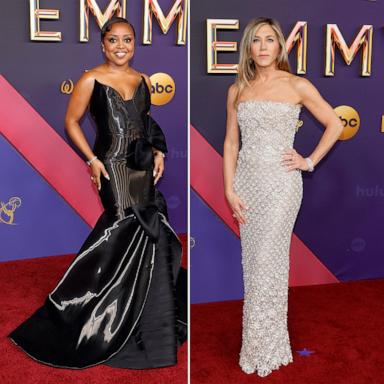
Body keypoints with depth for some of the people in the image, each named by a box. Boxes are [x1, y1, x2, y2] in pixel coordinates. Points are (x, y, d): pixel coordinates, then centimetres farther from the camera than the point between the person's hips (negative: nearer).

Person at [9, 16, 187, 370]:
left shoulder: (144, 81, 11)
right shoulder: (90, 81, -5)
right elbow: (71, 121, -1)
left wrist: (159, 152, 8)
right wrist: (92, 160, -11)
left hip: (143, 168, 6)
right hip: (113, 167, -6)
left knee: (148, 232, 10)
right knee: (130, 229, -12)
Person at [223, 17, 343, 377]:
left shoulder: (297, 86, -3)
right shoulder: (237, 90, 7)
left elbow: (334, 124, 4)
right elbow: (231, 143, 8)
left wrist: (310, 161, -2)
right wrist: (229, 190, 1)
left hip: (281, 182, -4)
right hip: (247, 181, 4)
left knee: (266, 261, -6)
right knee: (252, 261, 9)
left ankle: (264, 348, 8)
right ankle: (259, 339, 23)